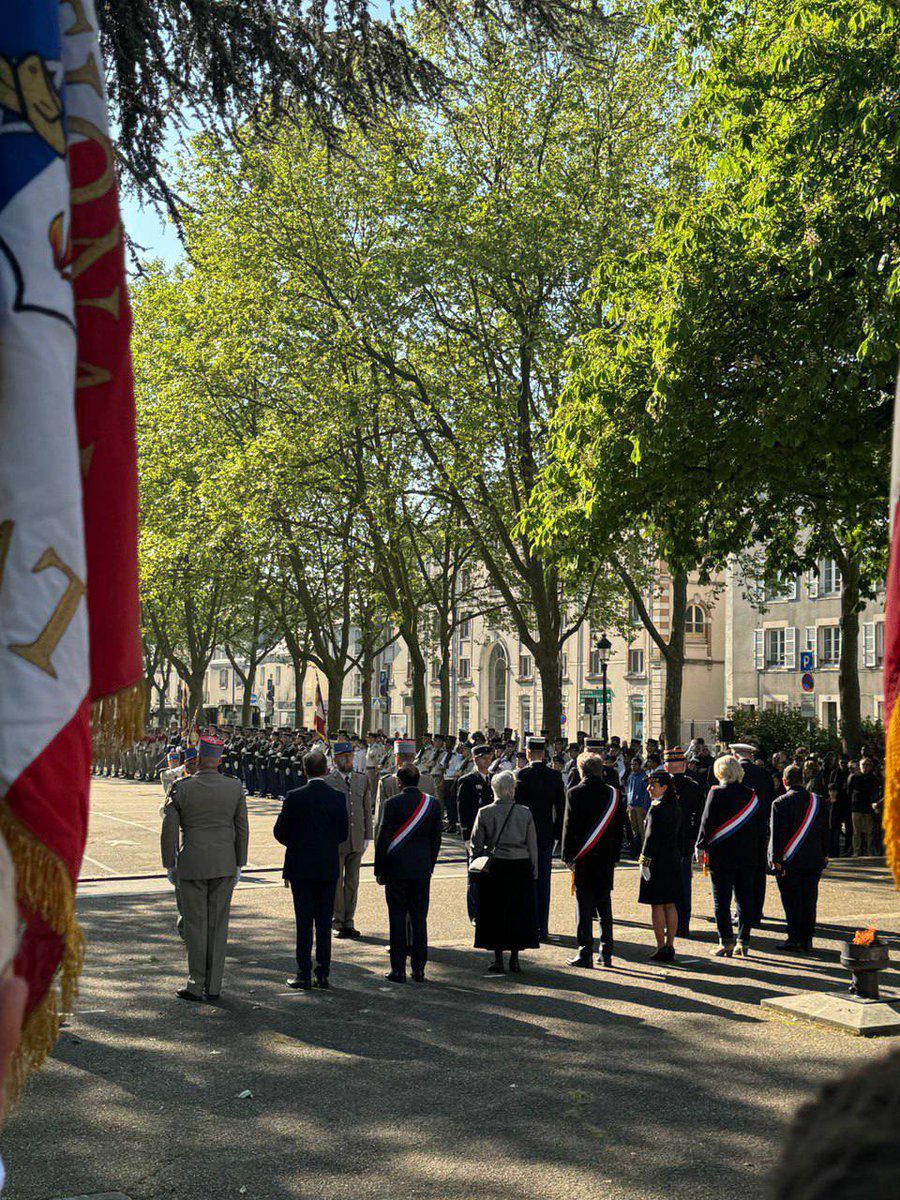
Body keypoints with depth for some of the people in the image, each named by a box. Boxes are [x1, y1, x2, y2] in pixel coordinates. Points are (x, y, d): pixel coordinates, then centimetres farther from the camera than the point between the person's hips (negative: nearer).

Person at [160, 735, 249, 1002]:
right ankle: (213, 986, 13)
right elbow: (242, 829, 3)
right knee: (218, 925, 9)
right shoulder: (235, 788, -2)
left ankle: (196, 985, 8)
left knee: (195, 925, 6)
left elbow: (169, 830, -6)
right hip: (225, 865, 2)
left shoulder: (181, 788, -8)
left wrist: (170, 865, 4)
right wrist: (239, 864, 13)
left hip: (191, 865, -2)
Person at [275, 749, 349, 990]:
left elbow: (280, 832, -5)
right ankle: (323, 974, 13)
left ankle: (304, 974, 6)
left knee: (304, 922, 3)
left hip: (300, 867, -2)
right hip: (329, 869, 2)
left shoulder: (295, 797, -11)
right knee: (324, 923, 9)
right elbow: (344, 834, 3)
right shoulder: (338, 798, -4)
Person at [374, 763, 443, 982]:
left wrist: (379, 869, 1)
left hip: (396, 868, -3)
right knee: (419, 918, 9)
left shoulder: (392, 804, -9)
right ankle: (419, 969, 12)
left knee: (398, 918, 2)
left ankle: (398, 970, 4)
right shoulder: (433, 804, 2)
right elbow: (436, 839, 7)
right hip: (422, 869, 3)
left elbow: (383, 838, -7)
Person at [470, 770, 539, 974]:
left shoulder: (484, 813, -5)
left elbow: (476, 845, 0)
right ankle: (514, 958, 13)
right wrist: (533, 872, 9)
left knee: (495, 912, 7)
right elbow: (533, 846, 2)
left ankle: (498, 960, 8)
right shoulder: (525, 813, -1)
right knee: (519, 911, 10)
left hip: (495, 867, -1)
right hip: (521, 867, 1)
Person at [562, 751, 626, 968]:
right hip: (606, 858, 4)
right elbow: (619, 828, 7)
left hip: (583, 858, -4)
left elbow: (569, 826, -8)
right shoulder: (613, 794, 3)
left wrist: (568, 856, -1)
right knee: (604, 905, 12)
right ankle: (606, 953, 15)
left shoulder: (575, 793, -9)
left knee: (584, 907, 1)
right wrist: (614, 856, 14)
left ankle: (585, 954, 0)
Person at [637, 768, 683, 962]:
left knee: (657, 906, -1)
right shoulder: (676, 808, 10)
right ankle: (670, 947, 15)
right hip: (674, 862, 8)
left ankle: (661, 949, 2)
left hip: (657, 862, -8)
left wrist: (644, 862, -15)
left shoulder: (656, 810, -16)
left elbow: (651, 838, -18)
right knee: (670, 905, 11)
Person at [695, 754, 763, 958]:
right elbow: (761, 826, 10)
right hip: (748, 855, 4)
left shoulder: (716, 792, -9)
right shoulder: (751, 794, 5)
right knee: (745, 899, 9)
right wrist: (755, 846, 20)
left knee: (721, 899, 3)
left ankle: (726, 941, 0)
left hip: (722, 855, -4)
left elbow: (707, 821, -9)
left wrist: (700, 845, 1)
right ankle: (744, 942, 11)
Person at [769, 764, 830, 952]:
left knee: (792, 901, 3)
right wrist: (824, 854, 17)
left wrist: (776, 859, -7)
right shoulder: (819, 802, 3)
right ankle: (807, 939, 13)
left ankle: (794, 938, 4)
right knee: (809, 900, 10)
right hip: (814, 861, 4)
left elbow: (777, 834, -11)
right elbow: (826, 831, 9)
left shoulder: (780, 803, -11)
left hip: (790, 861, -4)